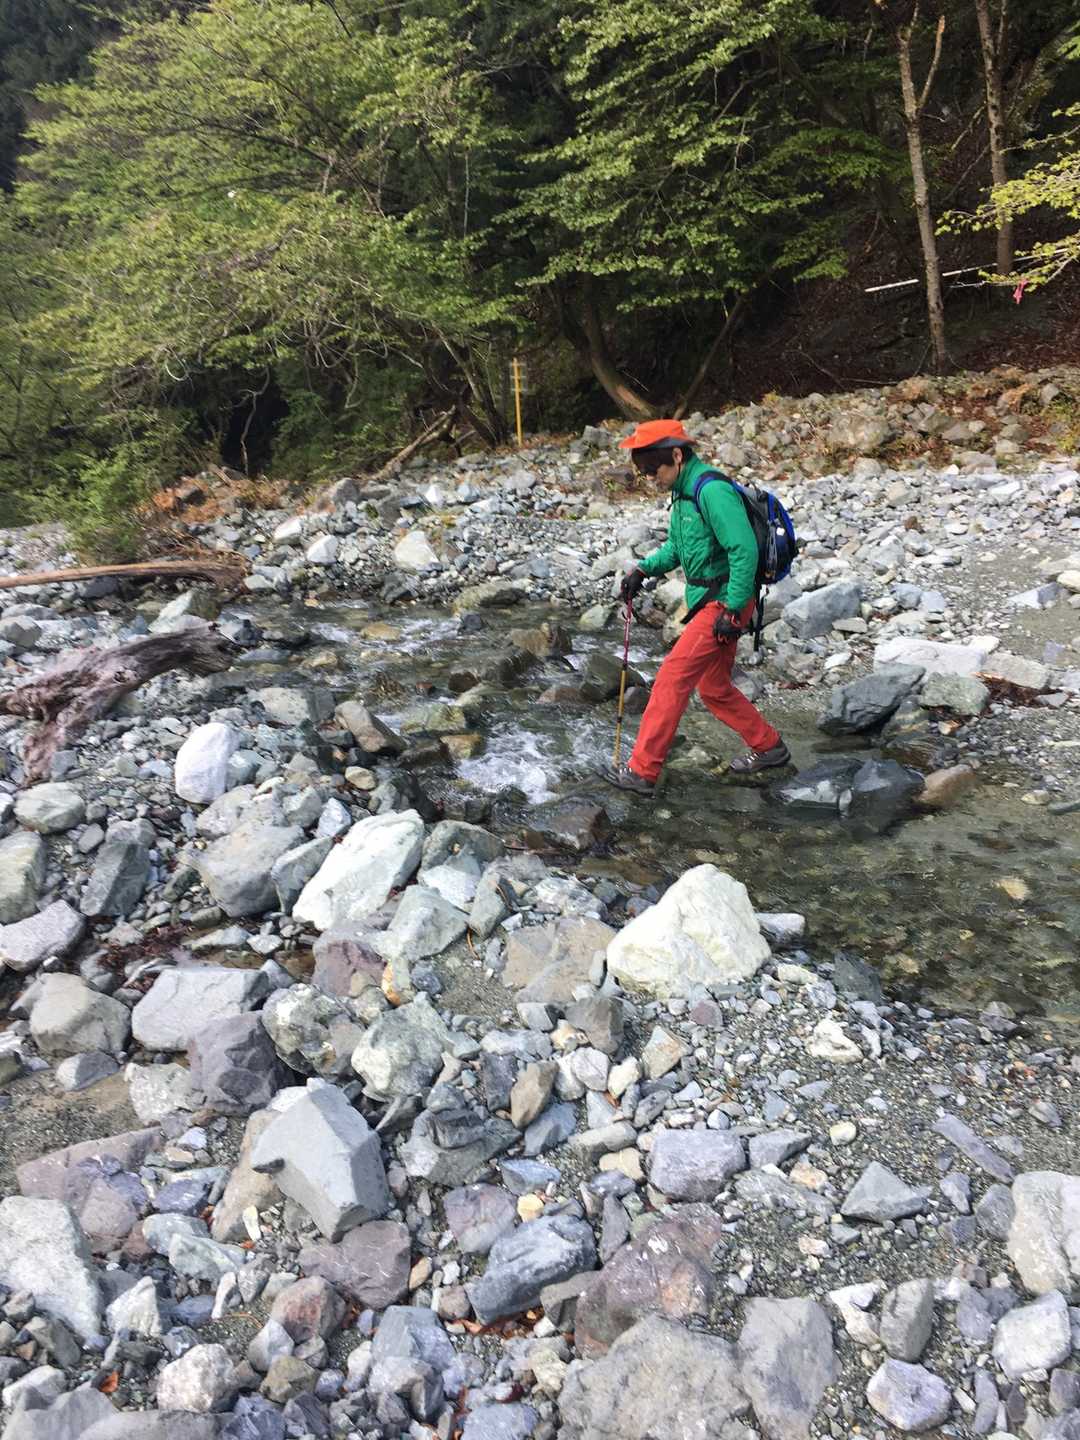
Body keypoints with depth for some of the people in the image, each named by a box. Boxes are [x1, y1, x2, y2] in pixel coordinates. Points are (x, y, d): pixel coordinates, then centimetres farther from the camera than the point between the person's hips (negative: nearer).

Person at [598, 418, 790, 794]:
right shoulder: (685, 492, 12)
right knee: (714, 689, 18)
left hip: (723, 603, -10)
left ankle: (642, 771, -3)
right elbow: (675, 547, 22)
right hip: (707, 601, 10)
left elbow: (745, 551, -25)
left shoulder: (712, 491, -20)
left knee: (671, 679, -10)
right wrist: (642, 569, 7)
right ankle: (768, 747, 33)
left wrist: (732, 610, -24)